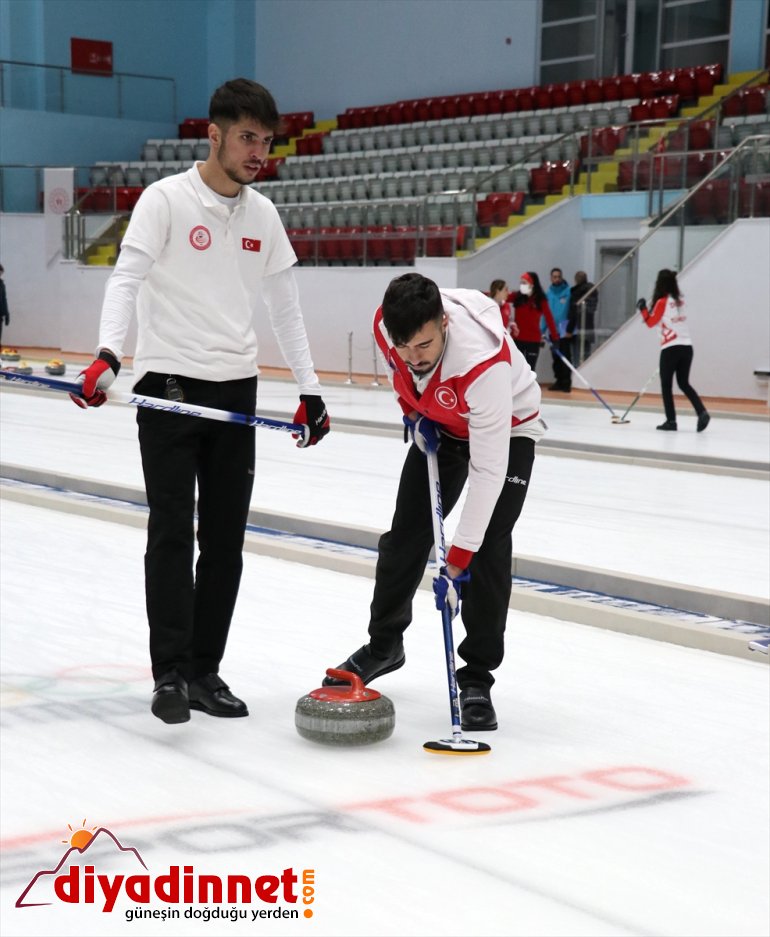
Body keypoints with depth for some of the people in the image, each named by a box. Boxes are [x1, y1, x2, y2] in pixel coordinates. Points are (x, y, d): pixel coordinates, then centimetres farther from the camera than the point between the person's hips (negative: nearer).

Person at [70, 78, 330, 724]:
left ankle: (204, 671, 14)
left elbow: (285, 306, 15)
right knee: (172, 533, -6)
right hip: (169, 388, -5)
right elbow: (127, 279, -17)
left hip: (235, 393, 6)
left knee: (226, 542, 6)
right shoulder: (166, 199, -7)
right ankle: (170, 673, 0)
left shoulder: (262, 214, 11)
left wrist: (309, 389, 11)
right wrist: (108, 356, -33)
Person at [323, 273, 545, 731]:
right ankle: (384, 644, 28)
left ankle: (477, 678, -4)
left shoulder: (485, 361, -45)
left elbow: (488, 469, -41)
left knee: (488, 552, -16)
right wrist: (413, 411, -6)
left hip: (506, 430, -5)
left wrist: (458, 559, -40)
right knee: (406, 534, 7)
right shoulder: (387, 324, -28)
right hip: (440, 424, 6)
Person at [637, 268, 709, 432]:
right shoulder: (680, 300, 10)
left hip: (671, 348, -6)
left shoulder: (662, 302, -9)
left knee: (666, 385, 5)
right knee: (684, 383, 13)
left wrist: (643, 309, 10)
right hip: (687, 346, 6)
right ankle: (702, 412, -4)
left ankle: (671, 421, 3)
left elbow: (651, 322, -1)